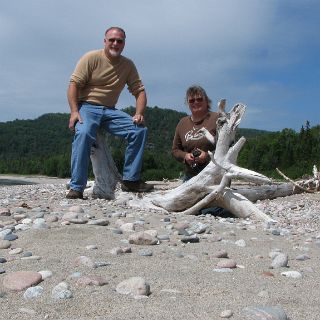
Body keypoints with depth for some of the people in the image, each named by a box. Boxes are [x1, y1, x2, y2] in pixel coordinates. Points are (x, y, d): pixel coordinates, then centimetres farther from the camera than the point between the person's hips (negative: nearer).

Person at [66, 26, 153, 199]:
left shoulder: (128, 65, 9)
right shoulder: (91, 58, -4)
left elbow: (139, 90, 7)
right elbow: (74, 83, -10)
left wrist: (139, 114, -11)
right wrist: (74, 111, -22)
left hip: (110, 110, 5)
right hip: (87, 107, -4)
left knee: (140, 130, -14)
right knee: (83, 133, -34)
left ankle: (130, 179, -6)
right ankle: (76, 187, -27)